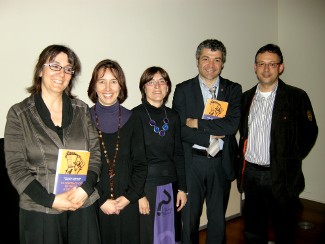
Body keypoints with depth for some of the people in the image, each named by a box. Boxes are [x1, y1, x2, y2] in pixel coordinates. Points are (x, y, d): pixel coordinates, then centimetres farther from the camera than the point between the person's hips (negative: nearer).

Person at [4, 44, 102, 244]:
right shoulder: (19, 113, -1)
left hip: (83, 206, 3)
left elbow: (95, 153, 6)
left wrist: (86, 188, -11)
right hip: (40, 211, -2)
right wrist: (50, 200, -13)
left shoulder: (82, 110, 6)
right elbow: (16, 167, -5)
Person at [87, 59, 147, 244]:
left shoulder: (132, 120, 2)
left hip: (127, 203, 2)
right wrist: (101, 200, -8)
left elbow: (140, 163, 4)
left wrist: (129, 197, -6)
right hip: (94, 205, -1)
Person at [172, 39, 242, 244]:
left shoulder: (233, 89, 2)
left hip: (221, 163, 1)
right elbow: (179, 129, -10)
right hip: (191, 163, -1)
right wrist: (211, 135, -15)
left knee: (218, 218, 17)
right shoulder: (183, 89, -1)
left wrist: (197, 123, -14)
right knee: (189, 218, 13)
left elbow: (233, 124, -13)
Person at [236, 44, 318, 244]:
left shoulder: (297, 97, -6)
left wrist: (291, 160, -1)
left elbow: (309, 133, -1)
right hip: (251, 173, 4)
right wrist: (243, 155, 5)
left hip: (282, 176, -3)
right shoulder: (246, 97, 7)